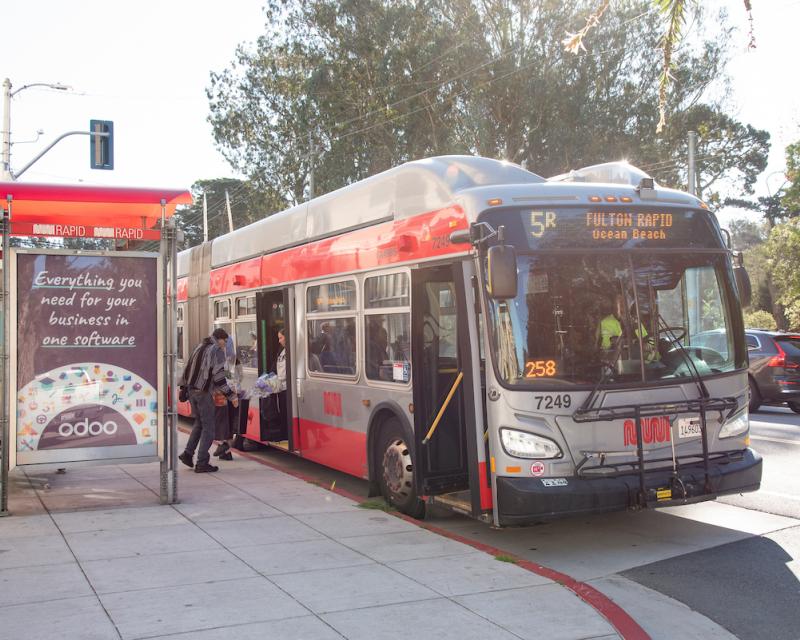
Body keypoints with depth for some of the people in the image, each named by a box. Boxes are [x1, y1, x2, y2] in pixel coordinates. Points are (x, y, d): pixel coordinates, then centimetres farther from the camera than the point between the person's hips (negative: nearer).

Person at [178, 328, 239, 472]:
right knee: (208, 427, 0)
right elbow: (218, 376, -15)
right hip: (204, 393, -8)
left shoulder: (199, 348, 17)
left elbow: (187, 370, 18)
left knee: (199, 423, 22)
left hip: (191, 390, 8)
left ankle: (188, 454, 16)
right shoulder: (217, 351, -8)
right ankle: (201, 463, -1)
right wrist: (231, 396, -12)